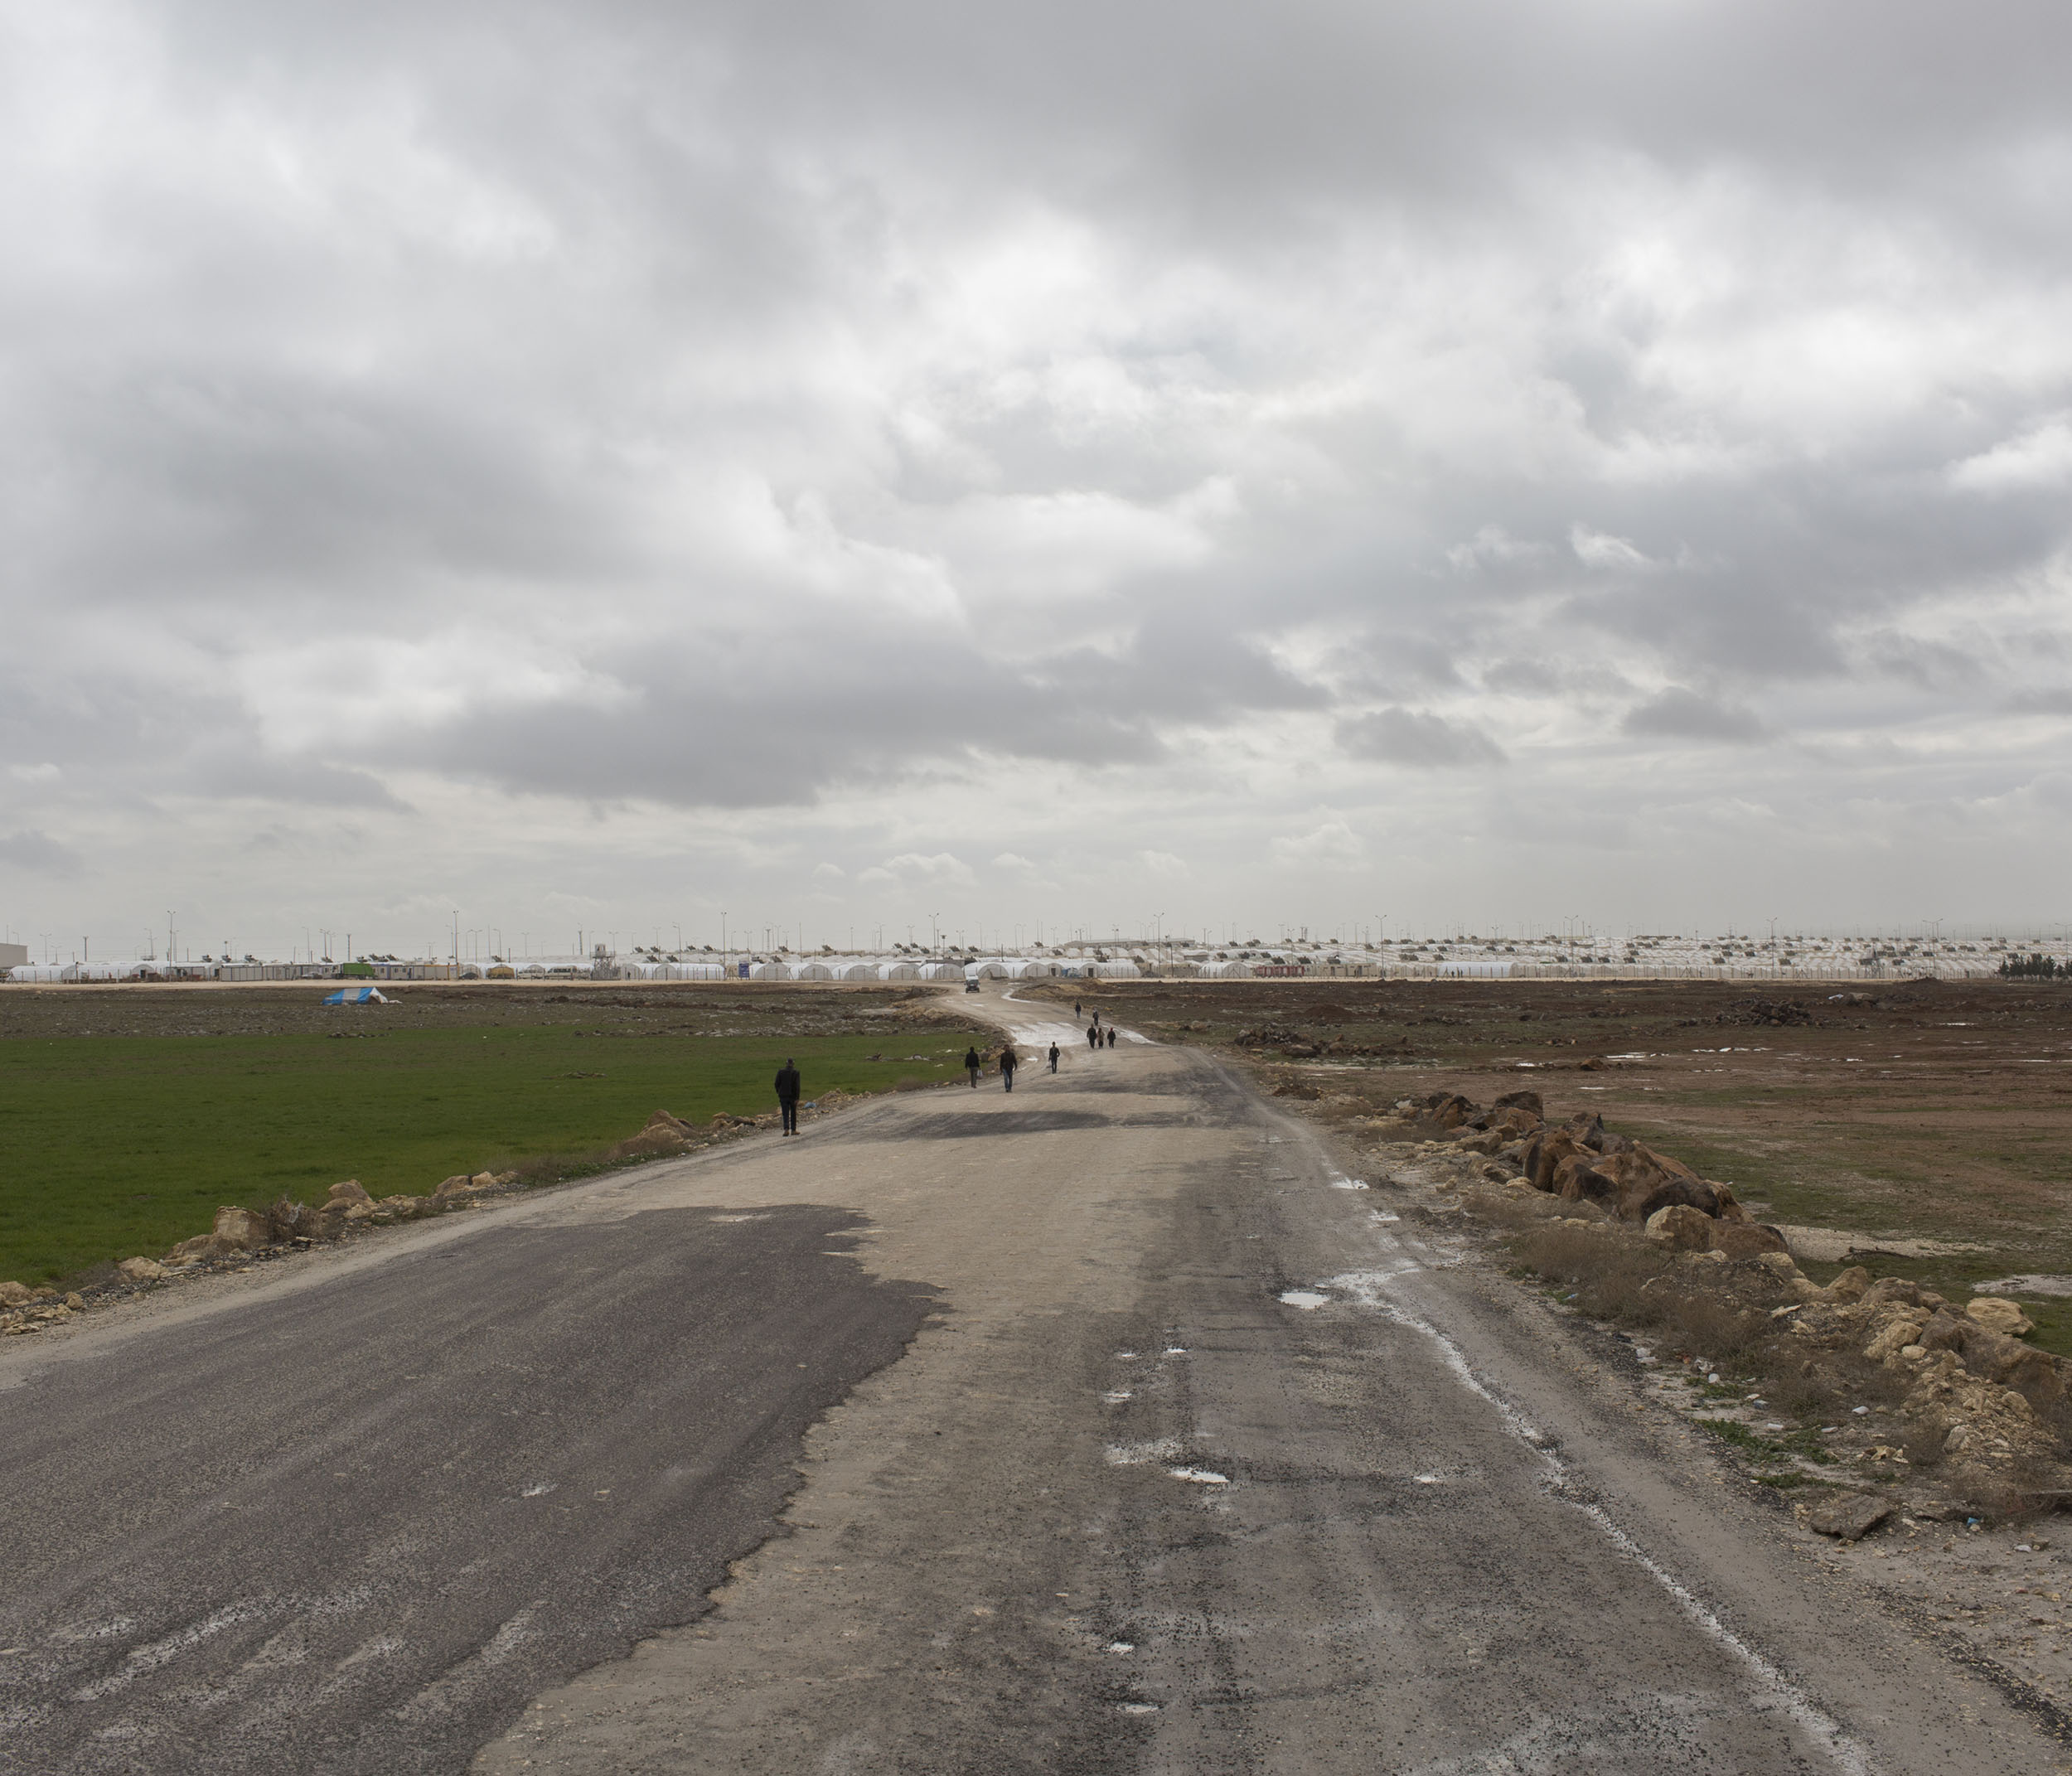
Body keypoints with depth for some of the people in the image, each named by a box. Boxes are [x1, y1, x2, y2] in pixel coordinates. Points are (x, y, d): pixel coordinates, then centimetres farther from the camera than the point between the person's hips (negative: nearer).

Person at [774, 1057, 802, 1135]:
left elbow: (777, 1084, 0)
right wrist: (797, 1098, -11)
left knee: (785, 1114, 2)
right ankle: (793, 1130, 20)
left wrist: (778, 1093, 18)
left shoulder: (780, 1071, -3)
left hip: (783, 1096, 1)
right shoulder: (796, 1072, -8)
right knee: (793, 1113, 15)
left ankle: (786, 1129, -16)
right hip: (793, 1096, -1)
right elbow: (797, 1086, -12)